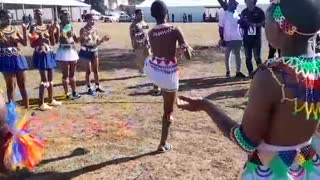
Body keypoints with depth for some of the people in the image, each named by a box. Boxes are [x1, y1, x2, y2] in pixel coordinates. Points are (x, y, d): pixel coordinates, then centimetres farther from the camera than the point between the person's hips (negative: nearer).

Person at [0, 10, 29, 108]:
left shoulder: (14, 29, 7)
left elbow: (24, 43, 5)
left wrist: (24, 30, -5)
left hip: (17, 59, 4)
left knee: (22, 84, 10)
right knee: (11, 86, 0)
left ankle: (27, 107, 19)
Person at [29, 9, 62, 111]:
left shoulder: (48, 27, 7)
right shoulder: (33, 28, -7)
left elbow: (53, 43, 7)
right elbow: (32, 45, -9)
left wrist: (52, 33, -5)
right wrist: (38, 37, -23)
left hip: (49, 54, 6)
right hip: (40, 55, -6)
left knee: (51, 79, 12)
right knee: (44, 80, -8)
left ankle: (51, 100, 24)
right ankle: (41, 103, 1)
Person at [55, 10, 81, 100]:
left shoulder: (71, 27, 10)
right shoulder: (59, 27, -8)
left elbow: (76, 40, 14)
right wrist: (58, 29, -27)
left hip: (72, 51, 6)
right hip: (64, 52, -6)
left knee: (72, 73, 13)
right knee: (65, 74, 0)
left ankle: (74, 92, 22)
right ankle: (67, 94, 7)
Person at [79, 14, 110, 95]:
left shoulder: (95, 29, 5)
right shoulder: (83, 30, -12)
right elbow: (81, 43, -16)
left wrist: (103, 39, -4)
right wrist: (86, 39, -34)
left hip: (94, 50, 5)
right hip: (86, 51, -5)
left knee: (96, 70, 11)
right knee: (89, 70, 0)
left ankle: (98, 86, 22)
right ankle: (89, 88, 11)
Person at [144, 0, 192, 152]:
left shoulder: (151, 33, -2)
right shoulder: (175, 30, -15)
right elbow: (188, 56, -12)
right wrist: (187, 48, 9)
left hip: (153, 69, 3)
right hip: (169, 73, -3)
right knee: (168, 111, 13)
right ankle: (163, 144, 24)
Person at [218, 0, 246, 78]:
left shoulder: (237, 13, 8)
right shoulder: (224, 15, -7)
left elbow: (239, 25, 15)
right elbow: (221, 28, -7)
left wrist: (241, 35, 10)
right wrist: (222, 38, -11)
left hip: (237, 38, 5)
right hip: (228, 39, -5)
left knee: (237, 55, 5)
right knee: (227, 55, 7)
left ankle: (238, 72, 9)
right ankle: (228, 71, 16)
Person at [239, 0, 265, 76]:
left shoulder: (259, 11, -1)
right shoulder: (244, 12, 10)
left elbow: (263, 22, -5)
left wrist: (254, 24, -20)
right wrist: (242, 22, -7)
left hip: (256, 37, -4)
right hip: (246, 37, 4)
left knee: (257, 57, -6)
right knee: (248, 57, 7)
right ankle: (251, 73, 16)